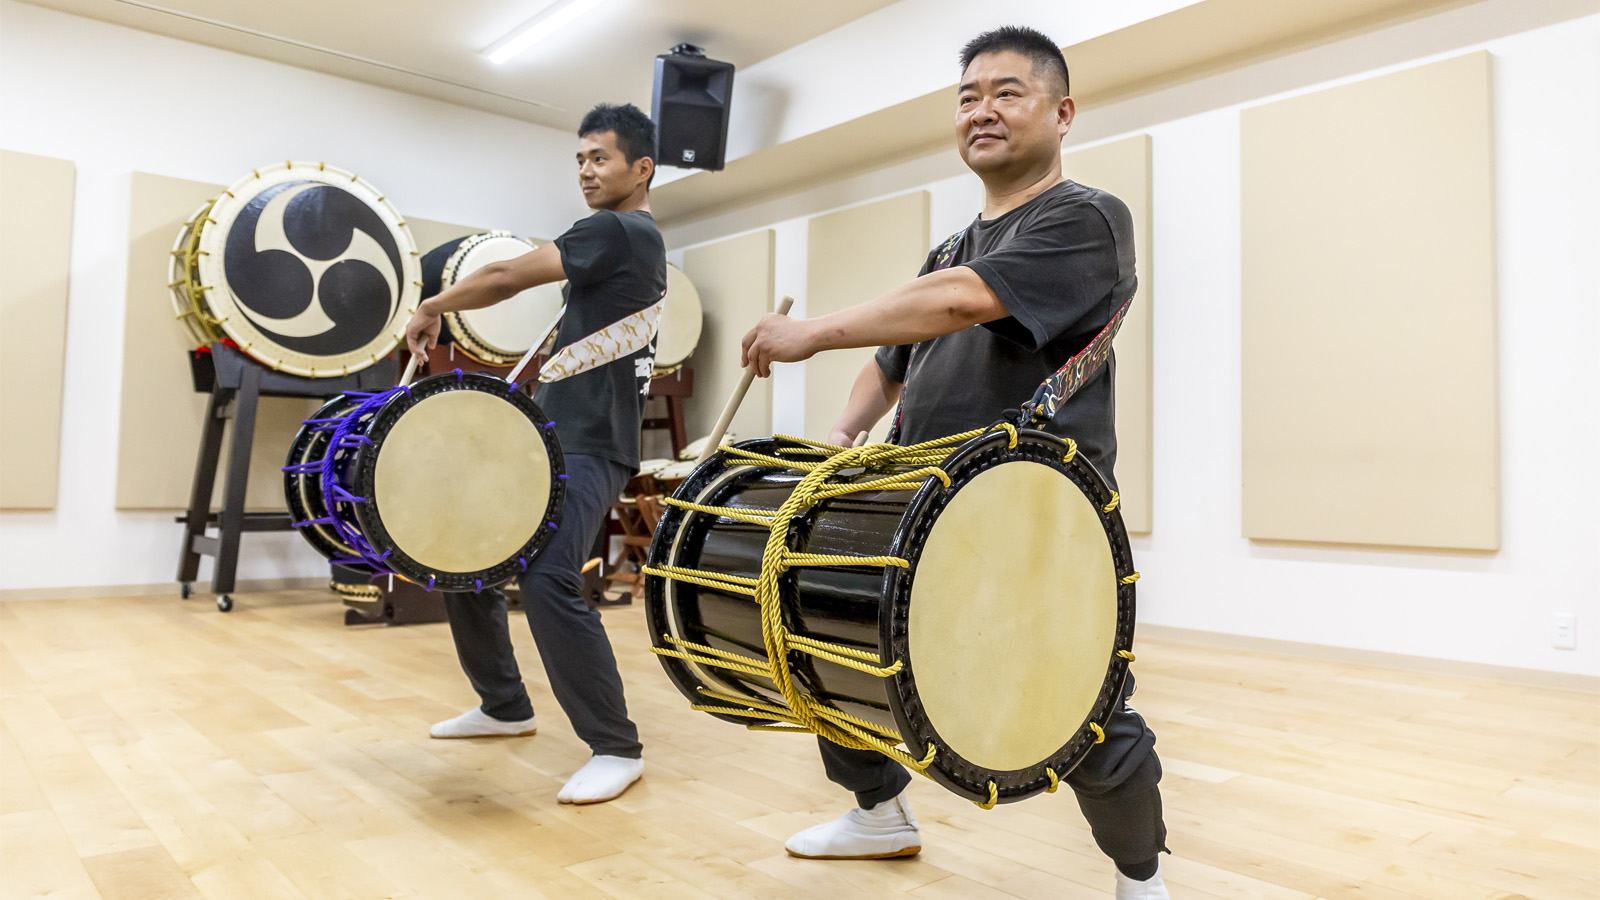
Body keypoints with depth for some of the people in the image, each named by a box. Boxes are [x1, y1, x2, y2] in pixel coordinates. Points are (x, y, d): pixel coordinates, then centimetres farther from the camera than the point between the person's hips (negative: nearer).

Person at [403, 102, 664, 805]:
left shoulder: (618, 232, -10)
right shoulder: (646, 247, 20)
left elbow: (507, 279, -12)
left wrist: (431, 308, 3)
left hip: (587, 446, -11)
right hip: (547, 436, 11)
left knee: (546, 579, -24)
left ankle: (616, 748, -10)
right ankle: (505, 707, 27)